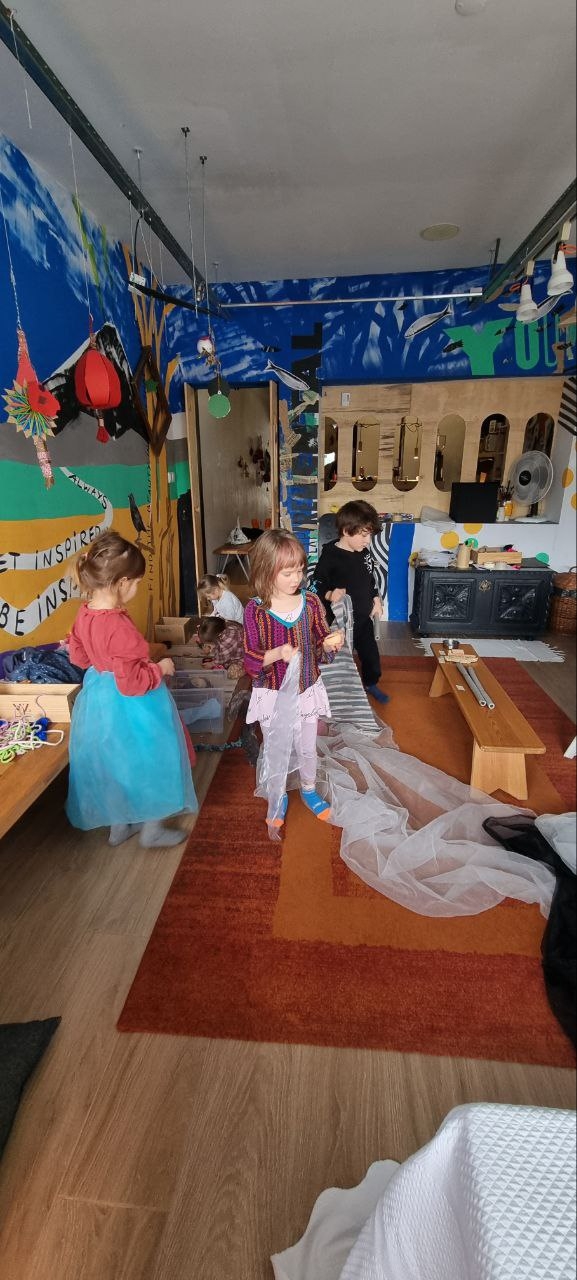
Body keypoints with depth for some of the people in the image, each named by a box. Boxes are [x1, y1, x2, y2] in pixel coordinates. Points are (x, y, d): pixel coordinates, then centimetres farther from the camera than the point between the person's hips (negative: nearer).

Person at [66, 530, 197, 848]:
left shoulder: (84, 613, -6)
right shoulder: (119, 627, -32)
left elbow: (79, 656, 9)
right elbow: (132, 683, -30)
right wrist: (160, 668, -15)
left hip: (98, 698, 8)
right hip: (130, 707, -8)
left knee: (114, 764, 24)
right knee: (149, 762, 15)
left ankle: (118, 825, 44)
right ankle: (152, 829, 34)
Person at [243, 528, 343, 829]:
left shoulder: (311, 602, -9)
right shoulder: (255, 610, -18)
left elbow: (321, 651, 0)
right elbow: (250, 660, -15)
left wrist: (331, 644, -21)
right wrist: (276, 654, -33)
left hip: (307, 691, 2)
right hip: (272, 694, -2)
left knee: (307, 749, 20)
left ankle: (309, 791, 49)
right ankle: (278, 798, 46)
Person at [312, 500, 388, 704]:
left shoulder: (364, 553, 1)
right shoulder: (330, 556, -20)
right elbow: (316, 584, -18)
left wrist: (376, 600, 13)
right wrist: (330, 595, -35)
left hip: (364, 617, 7)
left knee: (370, 652, 20)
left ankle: (371, 683, 45)